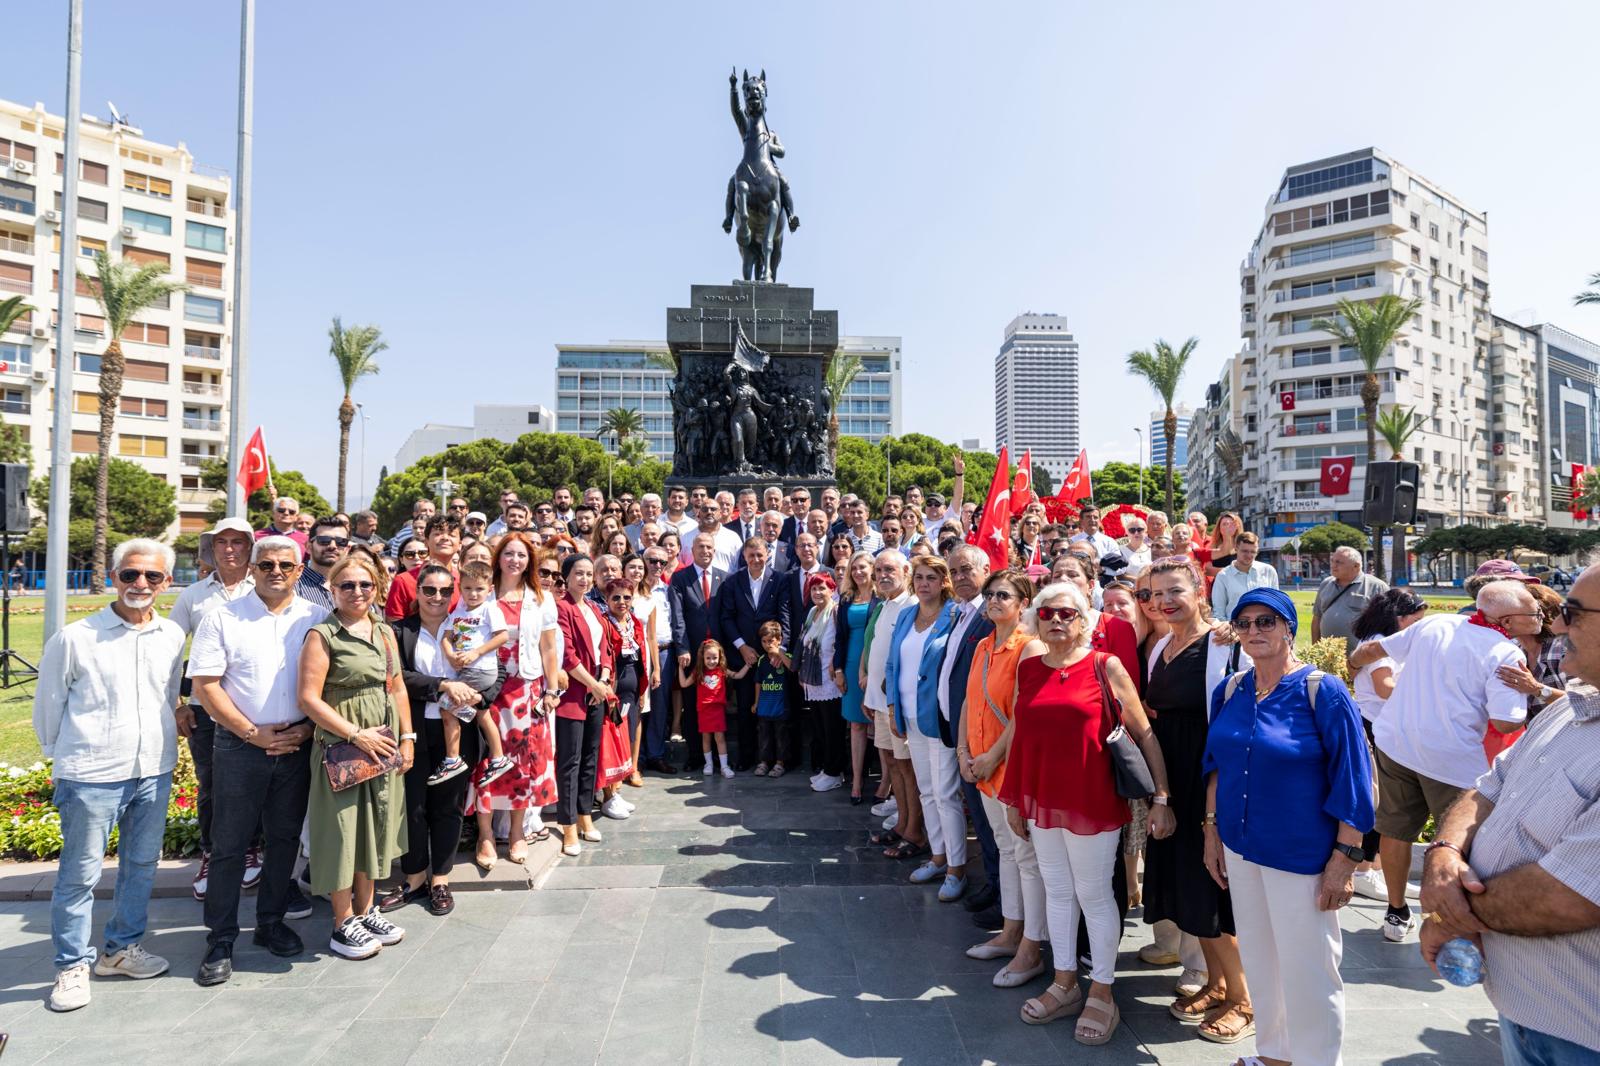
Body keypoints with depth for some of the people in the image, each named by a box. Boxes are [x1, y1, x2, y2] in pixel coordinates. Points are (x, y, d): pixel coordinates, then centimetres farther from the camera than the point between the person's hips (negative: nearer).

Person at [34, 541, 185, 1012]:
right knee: (80, 874, 5)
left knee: (142, 865, 15)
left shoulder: (172, 636, 2)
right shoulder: (75, 638, -10)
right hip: (91, 776, -4)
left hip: (154, 771, 4)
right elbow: (47, 704, 2)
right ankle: (72, 966, 22)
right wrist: (63, 754, 9)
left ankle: (122, 948, 32)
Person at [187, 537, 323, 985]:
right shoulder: (224, 618, -2)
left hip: (298, 745, 2)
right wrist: (253, 734, -10)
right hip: (240, 746, -2)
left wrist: (306, 731, -8)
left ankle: (271, 922, 29)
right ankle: (220, 939, 18)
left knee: (285, 839, 12)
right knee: (230, 844, 4)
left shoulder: (316, 618, 3)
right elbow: (205, 685, -6)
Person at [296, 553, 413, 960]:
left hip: (385, 743, 6)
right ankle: (343, 925, 17)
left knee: (375, 825, 14)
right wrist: (357, 735, -18)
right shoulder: (322, 635, -9)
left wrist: (407, 737, 5)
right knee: (342, 830, 2)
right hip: (341, 745, -6)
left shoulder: (385, 632, 10)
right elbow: (309, 699, -16)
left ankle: (365, 910, 30)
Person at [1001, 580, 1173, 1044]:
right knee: (1057, 892, 17)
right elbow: (1018, 735, 9)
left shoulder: (1105, 666, -8)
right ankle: (1065, 984, 33)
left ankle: (1102, 995, 26)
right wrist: (1013, 798, 10)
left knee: (1094, 895, 9)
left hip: (1092, 801, -4)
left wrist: (1161, 798, -9)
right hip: (1041, 801, 4)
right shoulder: (1028, 667, 3)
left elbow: (1144, 735, -6)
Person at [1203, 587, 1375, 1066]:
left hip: (1301, 855, -5)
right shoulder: (1230, 691, 2)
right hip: (1241, 847, 5)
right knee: (1258, 959, 18)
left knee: (1307, 968, 6)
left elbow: (1352, 782, -12)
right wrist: (1212, 830, 9)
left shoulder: (1322, 692, -13)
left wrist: (1345, 859, -14)